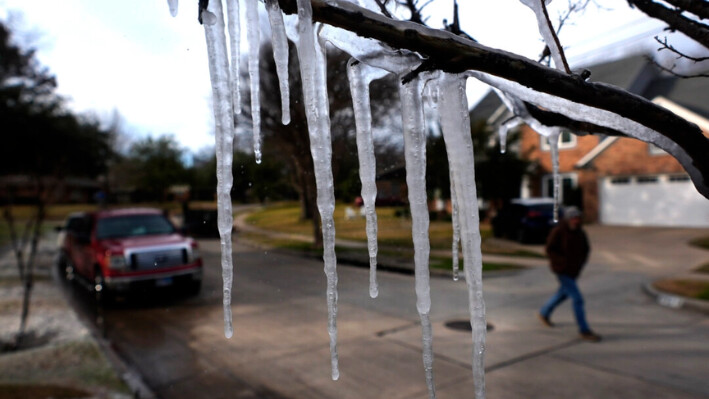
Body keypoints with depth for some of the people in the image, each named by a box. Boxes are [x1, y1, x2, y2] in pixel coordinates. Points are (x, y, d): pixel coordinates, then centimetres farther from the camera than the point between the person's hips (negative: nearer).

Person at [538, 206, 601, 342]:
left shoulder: (580, 232, 2)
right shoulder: (558, 232, -16)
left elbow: (586, 249, 14)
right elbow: (550, 250, -15)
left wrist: (581, 262, -2)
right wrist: (564, 262, -19)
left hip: (574, 271, 7)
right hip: (562, 270, -7)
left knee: (563, 294, 22)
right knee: (577, 299, -9)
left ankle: (544, 313, 44)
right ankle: (584, 331, 2)